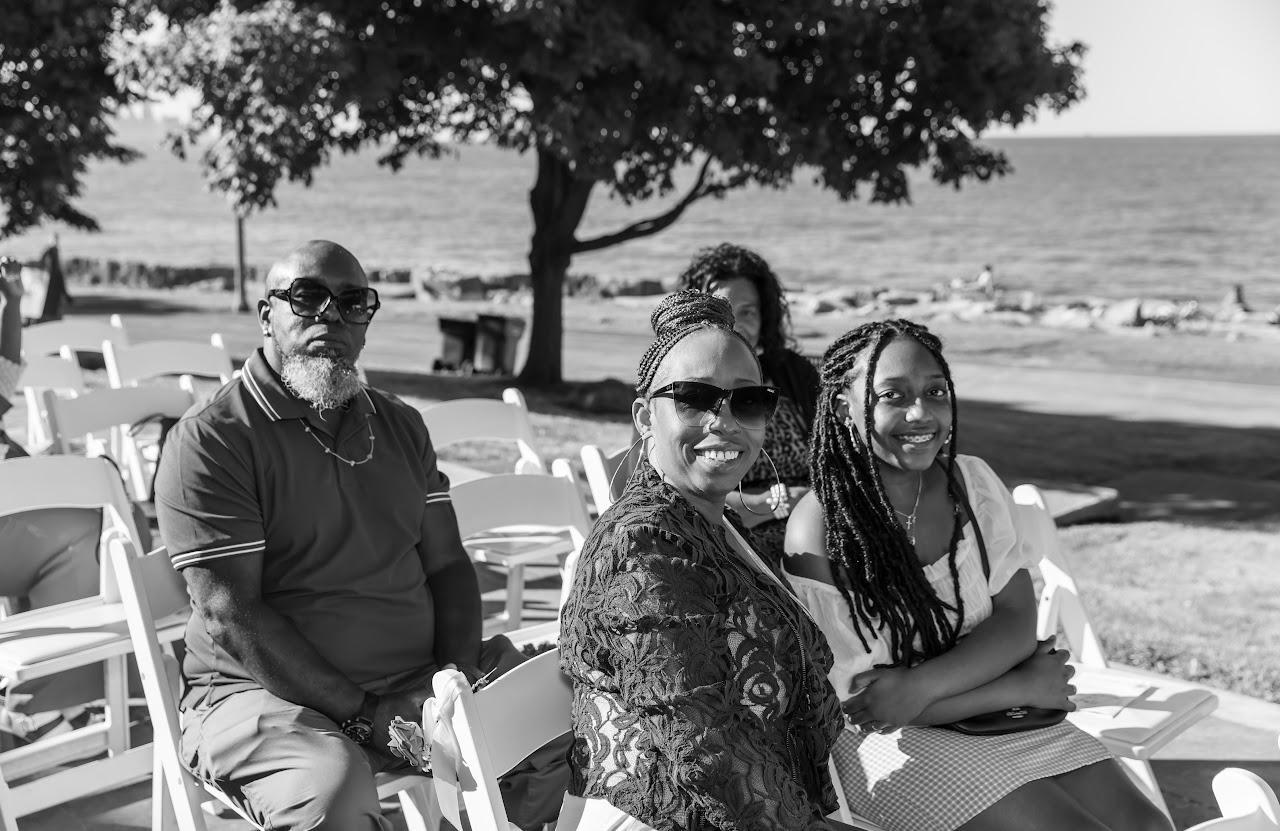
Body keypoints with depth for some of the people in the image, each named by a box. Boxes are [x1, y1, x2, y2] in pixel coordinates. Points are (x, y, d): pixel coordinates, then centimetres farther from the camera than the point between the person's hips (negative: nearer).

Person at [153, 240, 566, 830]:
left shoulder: (401, 428, 15)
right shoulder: (208, 441, -8)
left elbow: (447, 566, 13)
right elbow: (230, 616, -15)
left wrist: (459, 671, -7)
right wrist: (363, 715, -18)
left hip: (418, 677, 6)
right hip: (268, 692, -6)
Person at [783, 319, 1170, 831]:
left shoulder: (972, 482, 0)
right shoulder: (819, 533, -17)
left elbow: (1018, 617, -4)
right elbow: (860, 705, -15)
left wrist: (921, 684, -22)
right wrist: (1022, 685, -12)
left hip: (1003, 714, 5)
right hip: (894, 739, -5)